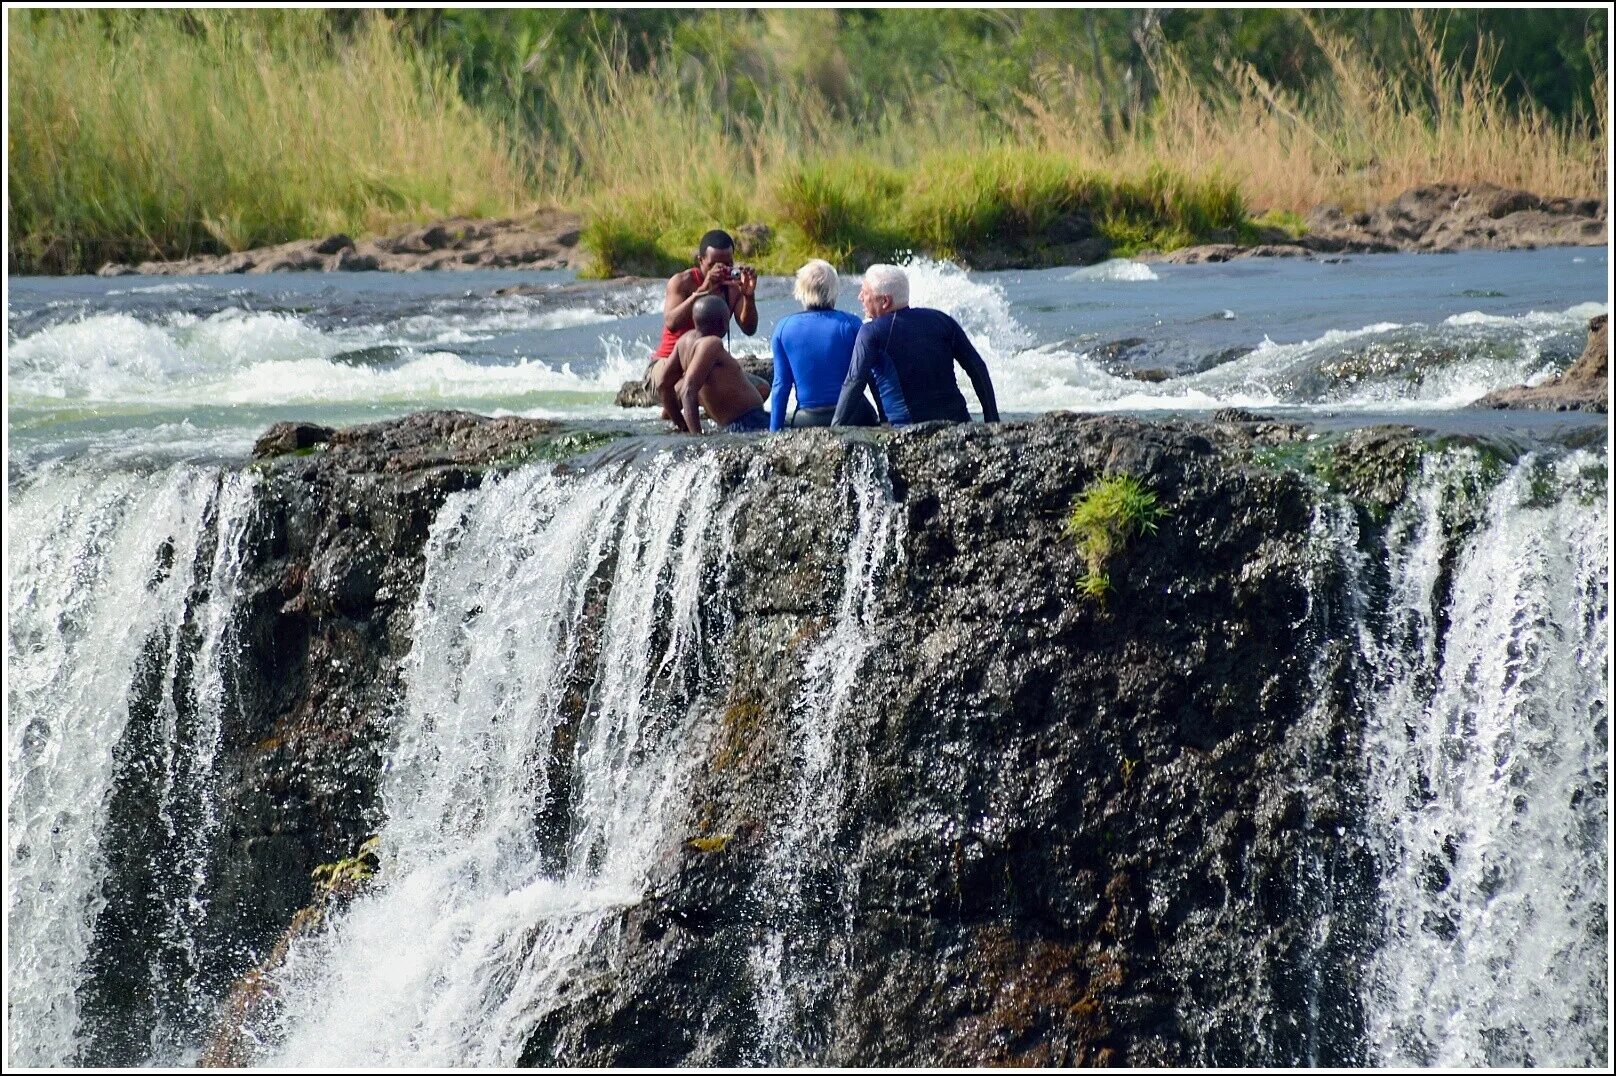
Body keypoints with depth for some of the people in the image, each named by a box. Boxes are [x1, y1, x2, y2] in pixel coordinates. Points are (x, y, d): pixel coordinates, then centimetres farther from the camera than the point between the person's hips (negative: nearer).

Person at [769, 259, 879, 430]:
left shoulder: (783, 327, 3)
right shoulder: (850, 323, -2)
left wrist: (775, 431, 11)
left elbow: (781, 384, 6)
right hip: (852, 416, -1)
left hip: (807, 420, 1)